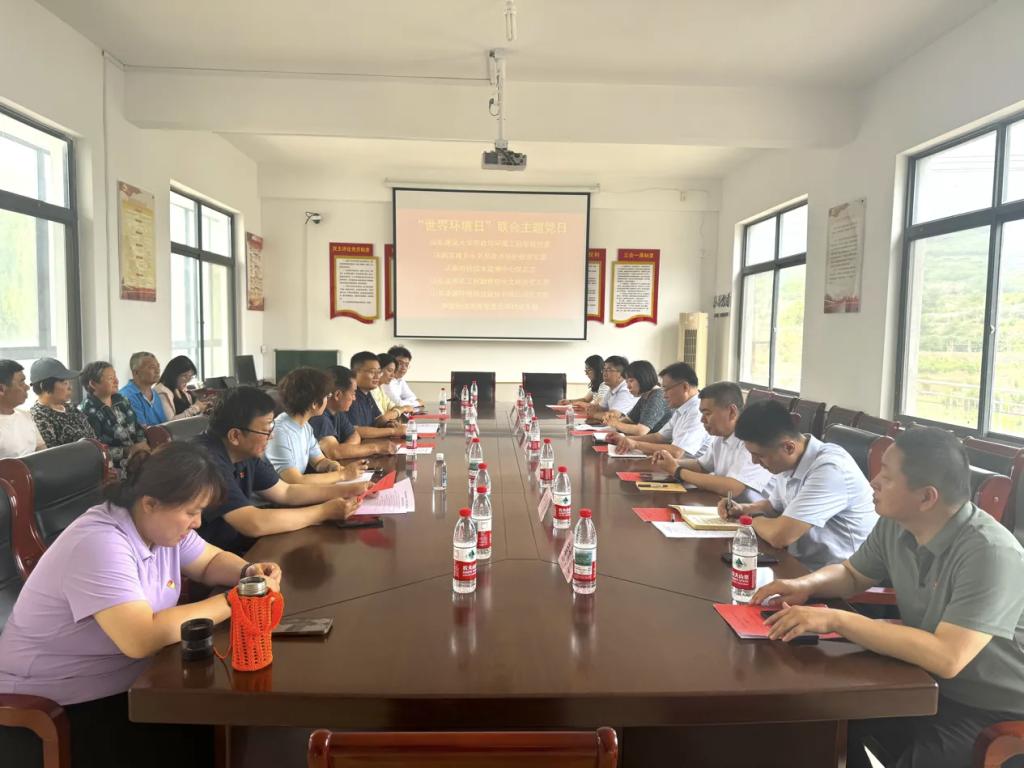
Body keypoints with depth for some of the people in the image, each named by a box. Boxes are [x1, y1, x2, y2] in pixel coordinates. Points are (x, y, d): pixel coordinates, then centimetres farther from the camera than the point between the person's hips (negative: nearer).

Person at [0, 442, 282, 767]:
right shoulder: (100, 545, -29)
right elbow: (143, 639, -37)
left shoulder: (161, 525, -2)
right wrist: (232, 601, -29)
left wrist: (248, 572, -10)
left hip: (128, 679, 8)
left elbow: (212, 561, 12)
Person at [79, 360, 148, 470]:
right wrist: (129, 451, -19)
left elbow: (137, 427, 16)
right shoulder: (87, 412, -8)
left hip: (138, 455, 7)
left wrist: (143, 444, -3)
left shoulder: (121, 400, 13)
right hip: (114, 467, -7)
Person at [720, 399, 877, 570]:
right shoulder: (787, 463, 1)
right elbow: (775, 505, 22)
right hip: (800, 565, 8)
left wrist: (754, 518, -9)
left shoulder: (830, 469, -26)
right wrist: (744, 509, 2)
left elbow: (779, 536, -30)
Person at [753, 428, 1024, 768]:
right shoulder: (895, 525, -5)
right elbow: (852, 574, 13)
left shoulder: (990, 554, -27)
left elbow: (946, 657, -35)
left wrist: (837, 619, -33)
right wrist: (808, 583, -10)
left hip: (994, 712, -6)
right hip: (928, 687, 7)